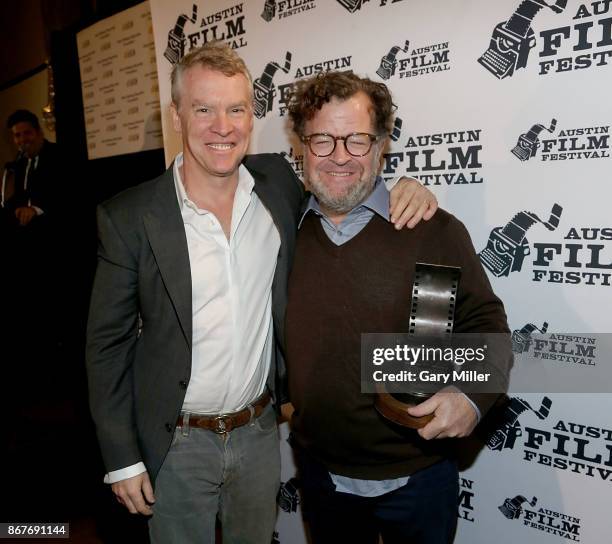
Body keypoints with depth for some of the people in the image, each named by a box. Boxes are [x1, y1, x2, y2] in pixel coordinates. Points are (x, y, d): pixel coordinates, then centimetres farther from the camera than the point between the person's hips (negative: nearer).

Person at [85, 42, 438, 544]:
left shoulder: (278, 181, -7)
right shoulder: (128, 218, -15)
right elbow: (108, 345, -9)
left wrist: (401, 191, -10)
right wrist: (122, 459, -5)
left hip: (260, 430, 3)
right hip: (177, 444, -2)